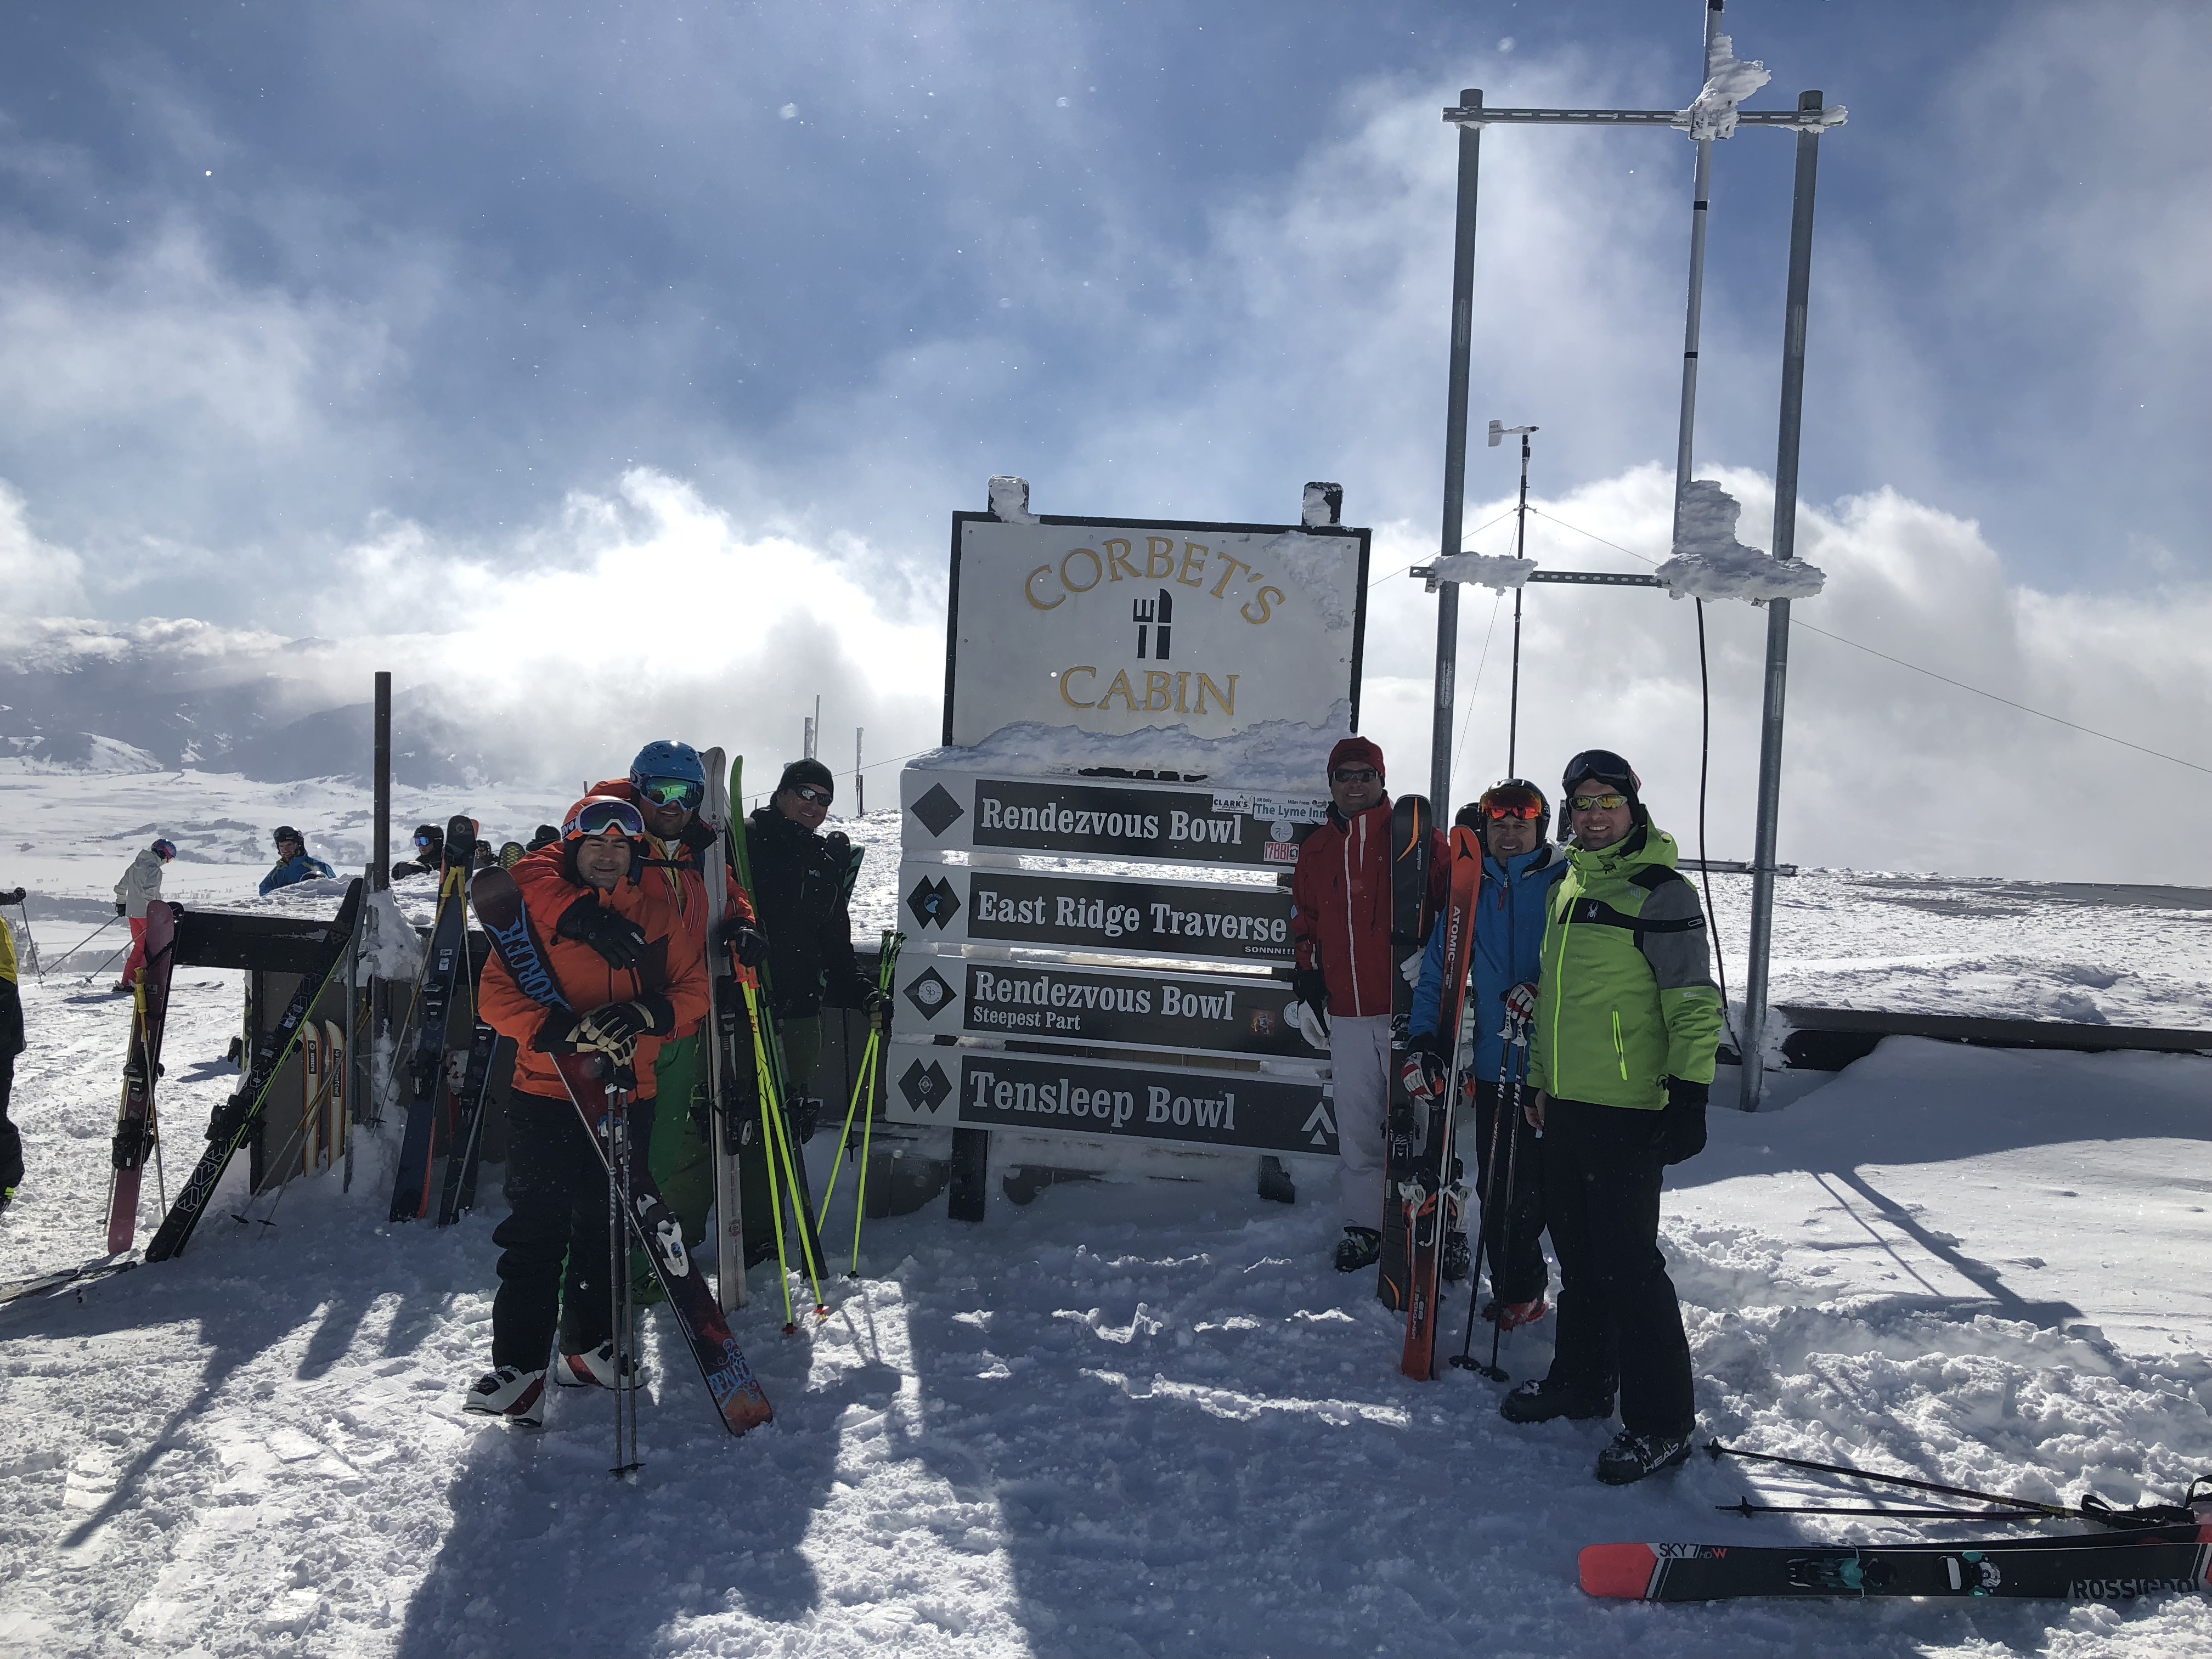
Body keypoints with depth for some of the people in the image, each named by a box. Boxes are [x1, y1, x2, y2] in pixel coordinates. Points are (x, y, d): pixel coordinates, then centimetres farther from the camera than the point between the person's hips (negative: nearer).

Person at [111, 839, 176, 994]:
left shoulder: (135, 865, 13)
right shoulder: (154, 869, -14)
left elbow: (122, 886, 22)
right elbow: (149, 892, -25)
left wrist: (121, 903, 35)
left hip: (132, 912, 8)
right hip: (147, 913, -8)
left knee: (139, 947, 15)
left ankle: (126, 983, 11)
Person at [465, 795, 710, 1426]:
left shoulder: (655, 914, 8)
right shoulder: (535, 908, -2)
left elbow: (695, 986, 8)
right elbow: (496, 997, -7)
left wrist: (649, 1013, -13)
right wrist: (561, 1031, -23)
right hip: (546, 1092, -3)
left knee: (607, 1227, 12)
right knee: (536, 1229, -7)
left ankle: (592, 1346, 26)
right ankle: (519, 1364, -1)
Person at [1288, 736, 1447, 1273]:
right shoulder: (1316, 850, 15)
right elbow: (1305, 924, 24)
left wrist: (1429, 949, -15)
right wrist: (1306, 987, 17)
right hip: (1347, 1013, 4)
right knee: (1356, 1127, 7)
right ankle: (1364, 1225, 18)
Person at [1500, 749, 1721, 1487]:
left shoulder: (1662, 893, -11)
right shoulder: (1566, 887, 14)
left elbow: (1694, 1004, -13)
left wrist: (1689, 1095, -18)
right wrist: (1541, 1079, 23)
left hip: (1627, 1109, -8)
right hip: (1566, 1102, 8)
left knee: (1627, 1262, -5)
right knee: (1577, 1253, 18)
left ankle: (1661, 1422, 5)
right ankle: (1582, 1379, 33)